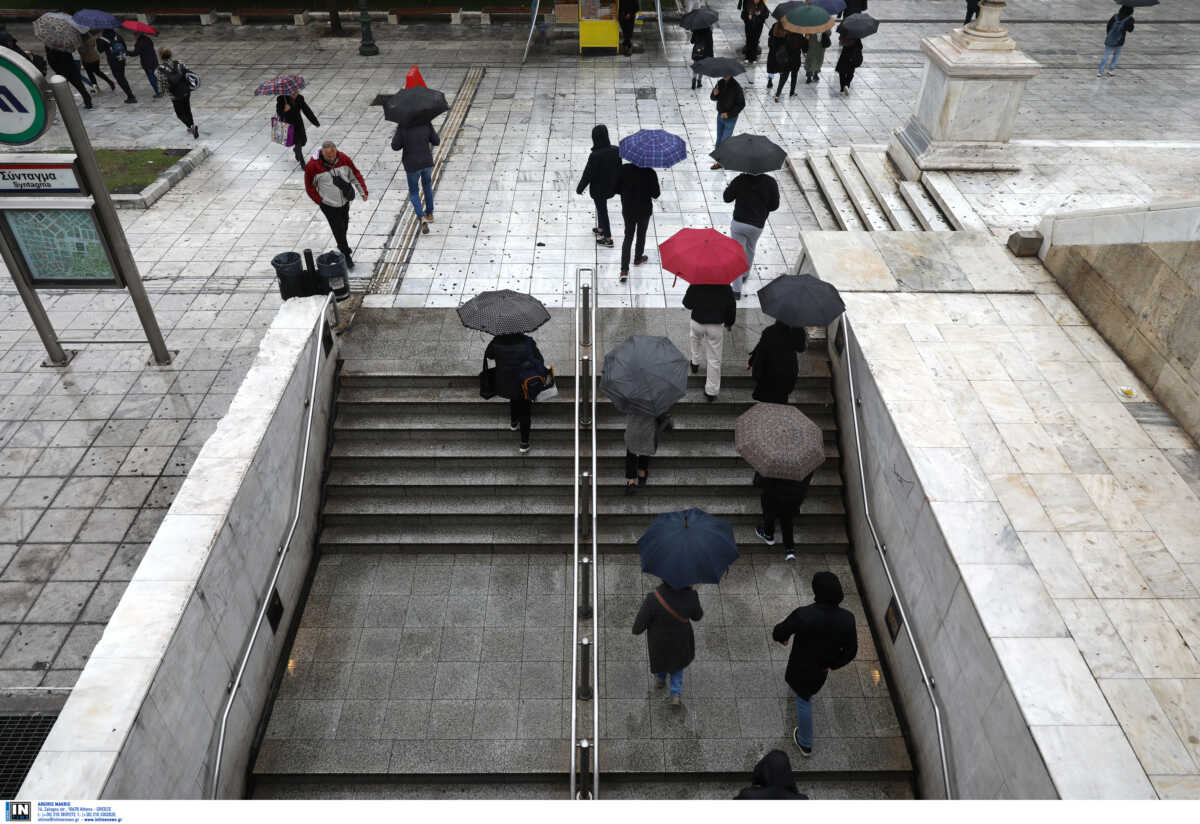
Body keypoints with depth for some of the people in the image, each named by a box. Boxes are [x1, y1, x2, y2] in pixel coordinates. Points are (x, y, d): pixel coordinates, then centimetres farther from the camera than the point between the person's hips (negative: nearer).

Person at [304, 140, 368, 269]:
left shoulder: (344, 159, -11)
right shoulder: (313, 166, -20)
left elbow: (355, 174, 4)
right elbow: (309, 187, -6)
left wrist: (363, 191, -4)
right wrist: (320, 201, -5)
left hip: (344, 201, 4)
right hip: (329, 205, -4)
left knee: (344, 226, 20)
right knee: (338, 230, -1)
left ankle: (342, 245, 46)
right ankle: (346, 256, 13)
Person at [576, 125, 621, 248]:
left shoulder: (595, 156, -32)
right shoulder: (616, 151, -15)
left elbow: (588, 174, -21)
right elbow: (619, 169, -1)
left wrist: (580, 188, -5)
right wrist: (617, 184, 15)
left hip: (598, 189, -6)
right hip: (611, 186, 6)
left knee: (602, 210, 14)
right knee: (601, 207, 29)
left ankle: (608, 239, 25)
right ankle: (601, 229, 49)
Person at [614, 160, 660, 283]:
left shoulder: (624, 169, -15)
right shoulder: (650, 173, -21)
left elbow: (617, 189, -6)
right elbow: (656, 194, -14)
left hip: (627, 209, 2)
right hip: (644, 210, -2)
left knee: (628, 237, 14)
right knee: (641, 235, 24)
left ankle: (624, 270, 5)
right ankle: (638, 258, 46)